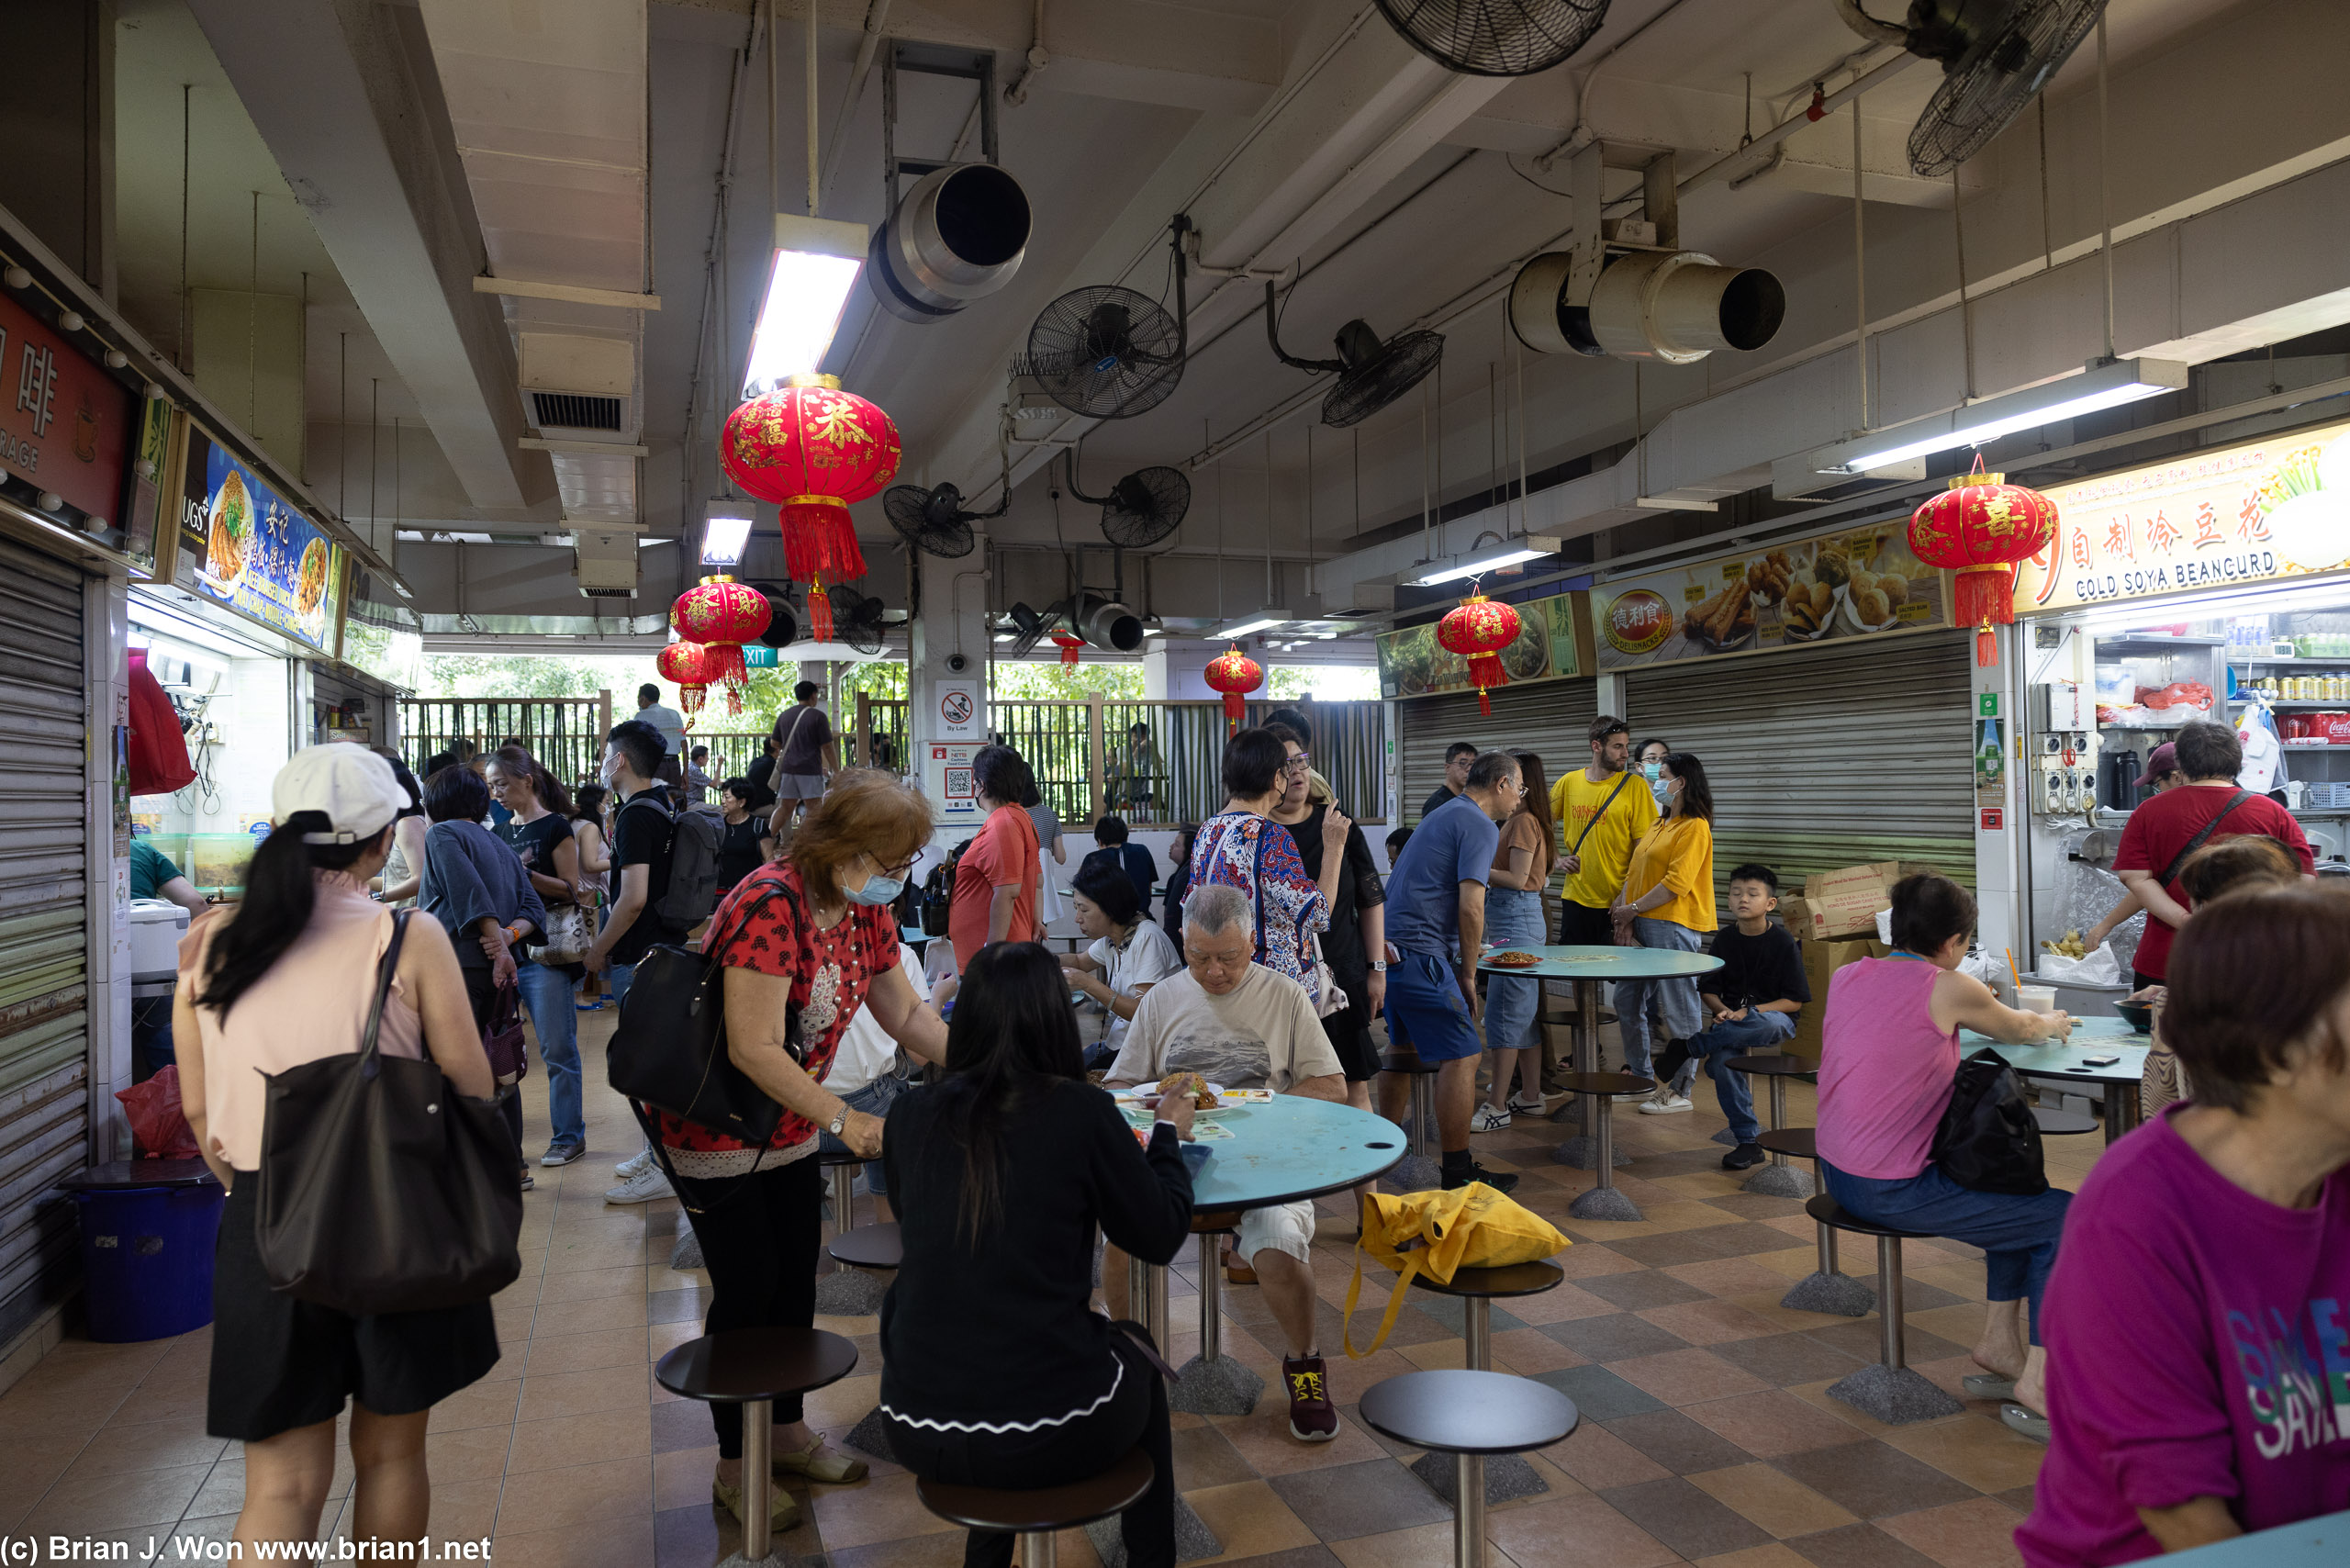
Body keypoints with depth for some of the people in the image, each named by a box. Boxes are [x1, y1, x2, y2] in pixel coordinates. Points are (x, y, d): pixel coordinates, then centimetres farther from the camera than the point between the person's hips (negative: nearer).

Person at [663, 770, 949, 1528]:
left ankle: (787, 1430, 34)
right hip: (715, 1131, -8)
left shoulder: (864, 910, -3)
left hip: (789, 1126, 8)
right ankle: (735, 1466, 21)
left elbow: (907, 1014, 4)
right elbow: (755, 1050, -31)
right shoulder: (770, 905, -30)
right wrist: (843, 1118, -28)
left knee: (795, 1279, 14)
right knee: (747, 1288, 2)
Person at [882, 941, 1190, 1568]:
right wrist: (1167, 1135, 17)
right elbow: (1161, 1237, 0)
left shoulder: (910, 1115, -2)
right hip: (1049, 1433, -3)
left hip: (916, 1431, 4)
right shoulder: (1081, 1112, -12)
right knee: (1136, 1350, 28)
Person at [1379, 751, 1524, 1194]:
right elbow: (1470, 908, -16)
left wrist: (1469, 947, 34)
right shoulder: (1481, 826, -8)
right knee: (1461, 1055, -6)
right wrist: (1468, 975, -5)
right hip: (1419, 954, -10)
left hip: (1388, 946, 10)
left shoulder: (1442, 815, 22)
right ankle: (1458, 1173, -2)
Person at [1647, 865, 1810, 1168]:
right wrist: (1723, 1011, -11)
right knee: (1720, 1063, -29)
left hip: (1775, 1017, -3)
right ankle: (1748, 1141, -15)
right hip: (1731, 1020, 3)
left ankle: (1690, 1047, -27)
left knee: (1767, 1024, -41)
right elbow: (1708, 989, 11)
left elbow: (1795, 1000, -8)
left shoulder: (1783, 942, -6)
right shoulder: (1725, 938, 6)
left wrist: (1749, 1012, -18)